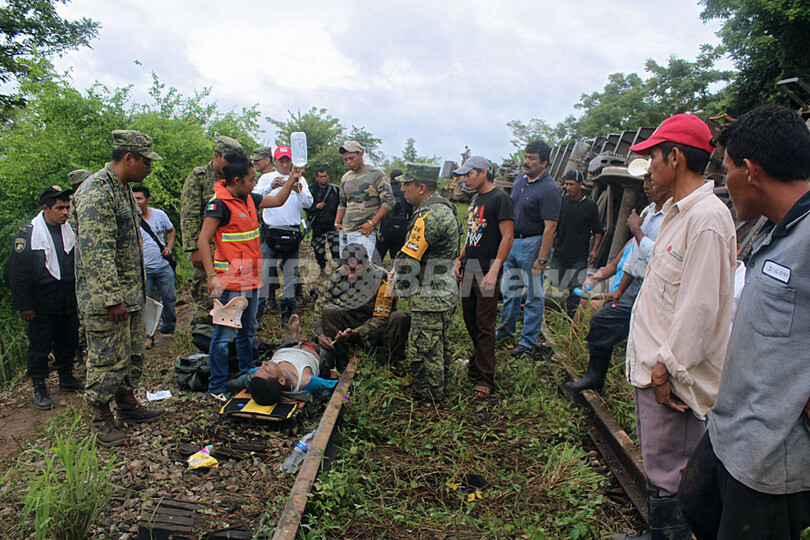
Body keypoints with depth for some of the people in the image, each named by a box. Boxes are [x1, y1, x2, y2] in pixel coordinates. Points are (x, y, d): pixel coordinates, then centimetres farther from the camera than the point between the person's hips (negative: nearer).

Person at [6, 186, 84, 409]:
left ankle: (66, 378, 30)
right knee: (40, 345, 4)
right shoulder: (28, 233, -11)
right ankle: (39, 388, 17)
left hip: (68, 300, 5)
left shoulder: (70, 230, 6)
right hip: (42, 304, -5)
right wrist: (24, 305, -12)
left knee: (69, 340, 14)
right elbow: (17, 272, -11)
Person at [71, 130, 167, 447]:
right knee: (107, 359, 1)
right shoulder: (96, 193, -19)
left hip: (130, 294, 10)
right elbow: (96, 252, -25)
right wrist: (112, 298, -25)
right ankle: (102, 421, 16)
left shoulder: (123, 189, 14)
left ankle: (127, 405, 33)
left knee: (132, 354, 18)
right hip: (105, 299, -10)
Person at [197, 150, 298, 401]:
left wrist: (292, 177, 13)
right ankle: (216, 387, 12)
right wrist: (212, 276, -23)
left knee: (248, 331, 19)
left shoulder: (249, 198, 9)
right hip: (230, 282, -8)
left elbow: (278, 201, 23)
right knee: (225, 335, -1)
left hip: (251, 279, 9)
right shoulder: (219, 204, -15)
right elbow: (203, 240, -17)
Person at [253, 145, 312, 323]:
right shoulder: (267, 178, 7)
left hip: (292, 233, 2)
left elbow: (308, 203, -3)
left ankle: (287, 311, 20)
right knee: (264, 271, -4)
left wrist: (299, 191, -24)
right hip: (270, 232, -1)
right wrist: (271, 186, -27)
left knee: (291, 273, 8)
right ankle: (256, 311, 4)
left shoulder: (299, 179, 10)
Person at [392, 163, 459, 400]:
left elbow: (408, 258, -22)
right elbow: (414, 249, 17)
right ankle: (440, 387, 40)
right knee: (440, 345, 24)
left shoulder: (431, 215, -24)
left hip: (430, 299, -11)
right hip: (444, 293, 11)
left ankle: (426, 398, 17)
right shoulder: (442, 208, 11)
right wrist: (398, 267, 5)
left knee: (422, 351, 2)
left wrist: (397, 275, -2)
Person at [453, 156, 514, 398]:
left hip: (487, 271, -8)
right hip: (469, 269, 8)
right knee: (471, 321, 14)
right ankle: (476, 366, 30)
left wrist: (494, 271, -20)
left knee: (485, 326, -5)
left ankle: (485, 379, 3)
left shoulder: (500, 199, -10)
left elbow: (507, 237, -15)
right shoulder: (475, 199, 17)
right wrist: (460, 259, 12)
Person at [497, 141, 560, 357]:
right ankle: (506, 330, 33)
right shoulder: (519, 179, 8)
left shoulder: (549, 189, -16)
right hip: (512, 242, 8)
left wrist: (542, 259, -23)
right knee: (509, 290, 17)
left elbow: (550, 227, -20)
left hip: (533, 244, -8)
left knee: (533, 296, 3)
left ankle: (529, 340, 15)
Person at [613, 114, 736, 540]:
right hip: (654, 362, 10)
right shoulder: (677, 211, 12)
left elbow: (700, 306, -24)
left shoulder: (707, 219, -20)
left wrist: (667, 368, -19)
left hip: (673, 375, -10)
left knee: (668, 475, 3)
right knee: (656, 461, 23)